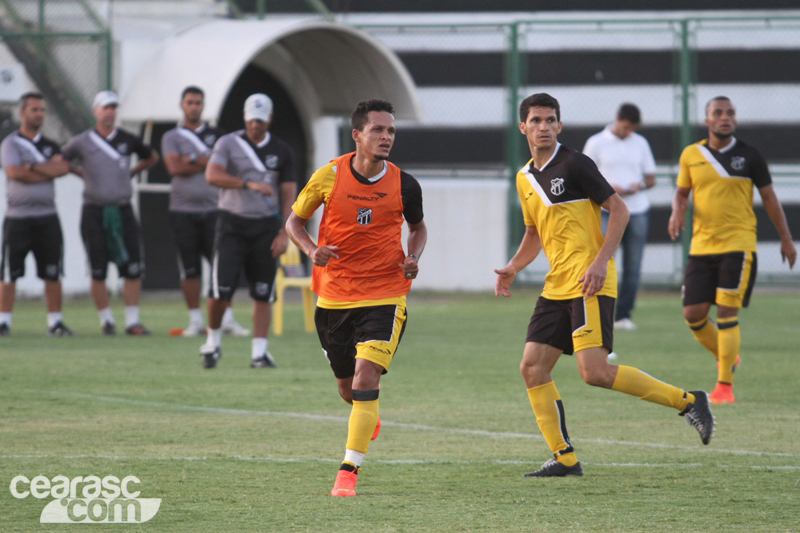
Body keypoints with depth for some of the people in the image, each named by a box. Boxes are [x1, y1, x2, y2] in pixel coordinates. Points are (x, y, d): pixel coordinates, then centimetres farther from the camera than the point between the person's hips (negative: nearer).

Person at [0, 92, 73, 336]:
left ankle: (55, 322, 9)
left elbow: (63, 167, -4)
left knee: (52, 274, 3)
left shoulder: (50, 145, 14)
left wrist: (31, 166, -11)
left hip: (47, 217, 4)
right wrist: (48, 171, -7)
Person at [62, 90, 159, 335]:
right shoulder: (82, 142, -2)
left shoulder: (127, 140, 4)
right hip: (94, 211, -2)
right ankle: (106, 320, 14)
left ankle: (132, 321, 1)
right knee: (98, 272, 1)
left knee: (133, 268, -5)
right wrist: (83, 174, 9)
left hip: (122, 211, 2)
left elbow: (151, 157, 22)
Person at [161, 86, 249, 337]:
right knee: (189, 269, 1)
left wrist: (191, 161, -9)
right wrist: (207, 162, -6)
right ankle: (195, 321, 8)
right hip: (183, 210, -1)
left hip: (213, 208, 1)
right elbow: (174, 167, -9)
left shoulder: (217, 135, 12)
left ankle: (227, 319, 0)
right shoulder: (171, 137, 8)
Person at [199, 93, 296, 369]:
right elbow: (212, 175, -17)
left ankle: (259, 351, 2)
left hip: (266, 226, 2)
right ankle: (213, 341, 12)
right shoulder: (228, 143, 0)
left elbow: (288, 194, 6)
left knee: (263, 293, -1)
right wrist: (249, 184, -27)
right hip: (232, 224, -2)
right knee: (221, 291, -9)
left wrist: (284, 233, -4)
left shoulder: (281, 151, 7)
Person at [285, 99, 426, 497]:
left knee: (366, 379, -18)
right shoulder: (329, 176, -7)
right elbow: (294, 220, 6)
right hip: (333, 296, 2)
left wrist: (413, 258, -6)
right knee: (348, 388, 13)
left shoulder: (403, 186, -5)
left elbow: (418, 228, 15)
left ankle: (349, 471, -11)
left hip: (384, 296, -2)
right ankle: (368, 417, 51)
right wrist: (312, 251, -14)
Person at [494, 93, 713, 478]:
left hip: (588, 284, -8)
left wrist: (601, 261, -18)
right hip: (556, 287, 8)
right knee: (532, 369, 1)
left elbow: (618, 209, -9)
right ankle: (564, 459, 7)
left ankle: (686, 401, -9)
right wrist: (512, 268, 13)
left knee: (594, 372, -19)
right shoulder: (525, 178, 16)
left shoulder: (573, 164, -8)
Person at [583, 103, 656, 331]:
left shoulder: (640, 143, 12)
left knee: (633, 267, 1)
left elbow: (651, 178, 15)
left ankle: (623, 316, 7)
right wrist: (608, 187, -16)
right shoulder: (596, 143, 2)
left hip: (636, 211, 3)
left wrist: (639, 186, -8)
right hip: (607, 210, -3)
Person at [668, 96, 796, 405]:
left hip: (738, 245, -3)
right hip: (701, 247, 3)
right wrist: (677, 212, -6)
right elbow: (681, 192, 17)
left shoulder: (749, 156, 0)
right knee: (693, 314, -1)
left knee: (727, 312, -10)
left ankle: (725, 385, -3)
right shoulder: (691, 155, 6)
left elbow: (769, 197, 7)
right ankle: (727, 357, 27)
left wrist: (785, 238, 8)